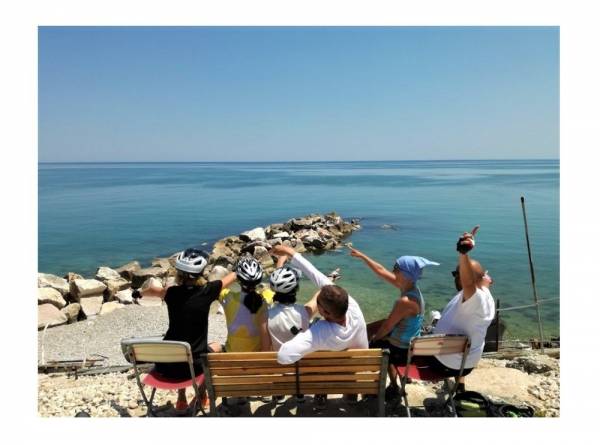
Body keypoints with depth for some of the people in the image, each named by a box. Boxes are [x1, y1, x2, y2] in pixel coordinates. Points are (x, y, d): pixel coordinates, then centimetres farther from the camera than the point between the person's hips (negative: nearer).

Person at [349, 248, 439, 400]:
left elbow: (387, 327, -22)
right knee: (368, 329, 20)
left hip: (402, 350, -8)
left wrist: (374, 338, -3)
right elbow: (382, 272, 3)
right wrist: (362, 256, 7)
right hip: (407, 343, 8)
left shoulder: (406, 301, -34)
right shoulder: (408, 286, -8)